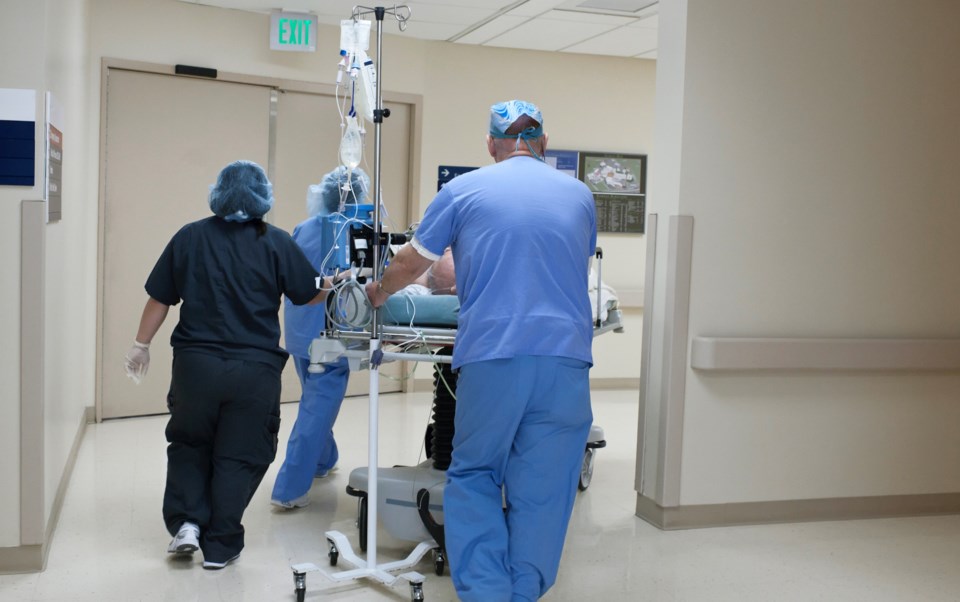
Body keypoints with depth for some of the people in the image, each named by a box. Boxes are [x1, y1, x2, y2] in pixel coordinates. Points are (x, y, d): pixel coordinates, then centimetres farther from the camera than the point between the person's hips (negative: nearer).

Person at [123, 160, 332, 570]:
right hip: (254, 368, -1)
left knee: (189, 444, 23)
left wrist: (141, 346, 17)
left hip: (195, 363, 1)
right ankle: (219, 546, 17)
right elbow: (312, 296, 5)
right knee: (238, 456, 11)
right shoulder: (277, 243, -2)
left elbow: (159, 299, 4)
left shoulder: (189, 237, 1)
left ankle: (186, 522, 10)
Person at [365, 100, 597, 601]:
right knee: (541, 490, 8)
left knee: (474, 477, 12)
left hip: (491, 356, -1)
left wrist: (378, 292, 37)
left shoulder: (463, 190, 7)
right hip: (565, 353, 2)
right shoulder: (578, 194, 15)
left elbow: (411, 264, 16)